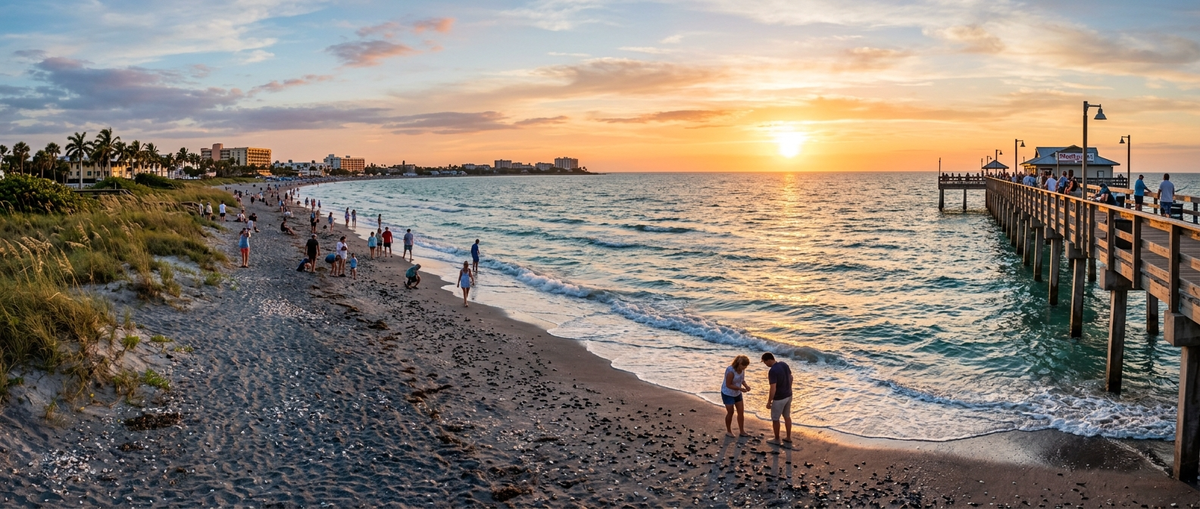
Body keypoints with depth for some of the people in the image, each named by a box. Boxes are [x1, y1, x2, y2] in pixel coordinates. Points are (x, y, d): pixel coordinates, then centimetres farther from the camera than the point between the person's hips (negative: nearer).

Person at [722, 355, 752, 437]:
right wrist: (740, 389, -29)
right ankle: (729, 430, 25)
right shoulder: (731, 371, -33)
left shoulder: (742, 369, -10)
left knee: (741, 412, 6)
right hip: (728, 393, -7)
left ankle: (742, 431, 18)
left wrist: (746, 386, -14)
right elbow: (728, 385, -26)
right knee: (730, 413, 4)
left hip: (737, 393, 7)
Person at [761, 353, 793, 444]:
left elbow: (773, 389, -28)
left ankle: (777, 439, 29)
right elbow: (790, 378, 10)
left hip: (779, 399, -8)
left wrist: (768, 402, -15)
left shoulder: (772, 371, -30)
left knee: (775, 419, 14)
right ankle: (788, 437, 37)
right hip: (788, 396, 8)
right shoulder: (784, 364, -4)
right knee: (787, 416, 24)